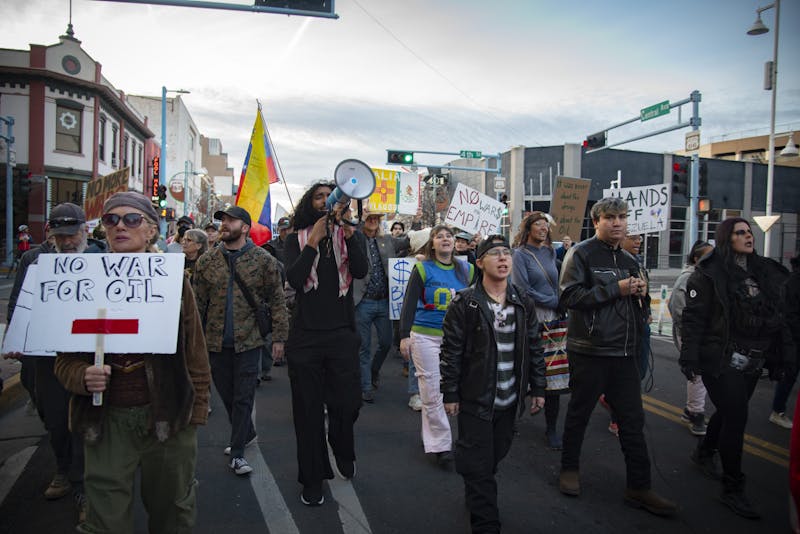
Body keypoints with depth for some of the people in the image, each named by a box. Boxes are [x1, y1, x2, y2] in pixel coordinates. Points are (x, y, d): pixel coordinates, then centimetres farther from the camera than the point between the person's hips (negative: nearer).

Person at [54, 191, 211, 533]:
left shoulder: (173, 280, -2)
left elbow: (195, 352, 0)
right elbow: (66, 358, 4)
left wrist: (197, 410, -3)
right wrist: (83, 376, -17)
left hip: (168, 415, 0)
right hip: (107, 419, 1)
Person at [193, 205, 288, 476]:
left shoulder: (264, 260, -4)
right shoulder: (206, 261, 4)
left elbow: (277, 301, -2)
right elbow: (199, 302, 8)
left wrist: (279, 337, -6)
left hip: (248, 341, -3)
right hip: (216, 342, 3)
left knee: (243, 398, 1)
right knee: (226, 395, 15)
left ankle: (237, 453, 13)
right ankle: (246, 434, 37)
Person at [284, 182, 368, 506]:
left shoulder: (351, 235, 5)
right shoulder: (297, 239, 3)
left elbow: (361, 271, -14)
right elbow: (294, 280, -12)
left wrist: (347, 229, -22)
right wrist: (314, 241, -17)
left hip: (342, 334, 0)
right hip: (305, 336, 0)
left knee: (347, 403, 2)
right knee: (308, 410, 8)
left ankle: (342, 452, 36)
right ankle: (312, 479, 24)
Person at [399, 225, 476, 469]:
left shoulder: (466, 270, 8)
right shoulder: (423, 269, -2)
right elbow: (409, 303, -3)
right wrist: (404, 336, -8)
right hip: (426, 337, -3)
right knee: (432, 392, -1)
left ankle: (433, 439, 24)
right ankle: (441, 446, 11)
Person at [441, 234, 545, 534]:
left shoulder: (524, 304, 4)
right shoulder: (464, 304, -10)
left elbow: (534, 348, 10)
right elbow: (451, 353, -8)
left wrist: (538, 389, 10)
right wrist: (450, 395, -8)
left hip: (509, 400, 5)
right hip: (475, 398, -4)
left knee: (496, 455, 18)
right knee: (478, 464, 1)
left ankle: (475, 495, 43)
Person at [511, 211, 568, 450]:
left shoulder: (550, 252, 15)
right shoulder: (520, 254, -2)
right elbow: (523, 290, -10)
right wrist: (555, 301, -8)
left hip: (555, 321, 5)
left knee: (554, 373, 2)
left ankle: (552, 428, 12)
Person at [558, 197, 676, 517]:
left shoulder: (629, 260, 16)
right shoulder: (581, 253, -7)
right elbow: (569, 296, -18)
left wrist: (640, 292, 3)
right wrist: (615, 289, -19)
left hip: (624, 352, 6)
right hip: (589, 350, -6)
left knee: (633, 419, 8)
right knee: (579, 412, 9)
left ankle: (639, 487, 19)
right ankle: (569, 468, 29)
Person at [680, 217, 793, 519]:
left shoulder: (763, 271, 10)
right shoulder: (709, 273, -9)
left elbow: (776, 317, 13)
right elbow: (693, 318, -13)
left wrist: (784, 355, 10)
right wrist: (689, 358, -18)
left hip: (752, 363, 7)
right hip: (721, 361, -7)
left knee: (730, 413, 18)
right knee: (736, 418, -6)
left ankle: (703, 453, 43)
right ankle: (732, 489, 6)